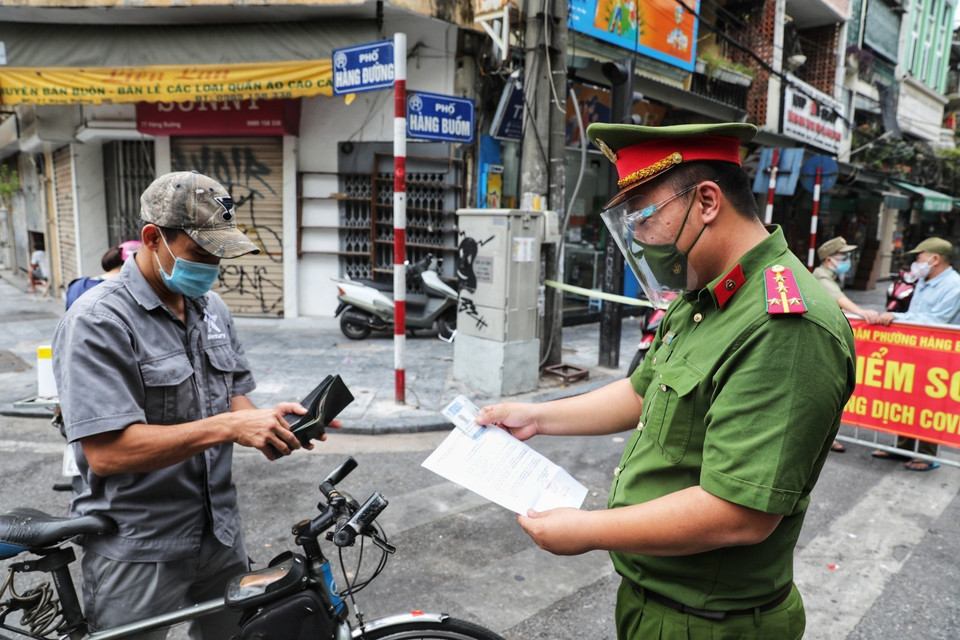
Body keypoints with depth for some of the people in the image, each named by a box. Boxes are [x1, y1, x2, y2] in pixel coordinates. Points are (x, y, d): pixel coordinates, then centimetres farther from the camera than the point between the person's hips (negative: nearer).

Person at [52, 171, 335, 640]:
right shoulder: (98, 320, -17)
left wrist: (266, 421, -13)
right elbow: (106, 452, -25)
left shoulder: (211, 307, 5)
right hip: (138, 554, -6)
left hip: (219, 535, 7)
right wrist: (227, 426, -30)